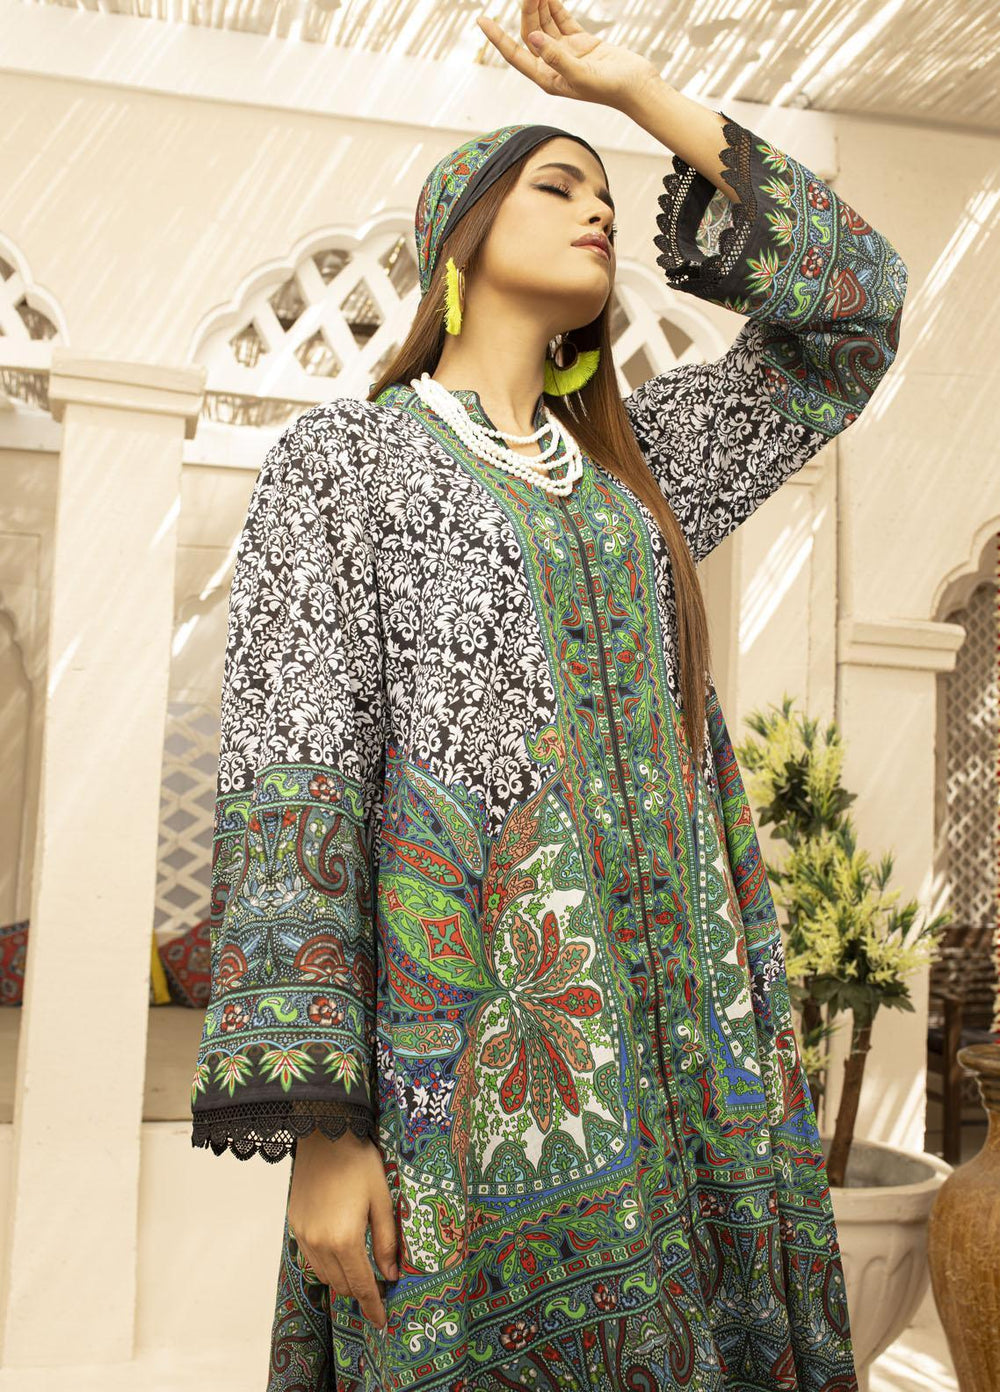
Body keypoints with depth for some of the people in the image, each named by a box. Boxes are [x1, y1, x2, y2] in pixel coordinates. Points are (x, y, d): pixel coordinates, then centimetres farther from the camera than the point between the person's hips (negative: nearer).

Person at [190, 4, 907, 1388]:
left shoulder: (631, 459, 20)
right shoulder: (341, 455, 4)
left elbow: (855, 302, 19)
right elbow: (290, 774, -6)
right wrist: (317, 1130, -14)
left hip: (678, 1039, 5)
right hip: (471, 1048, -5)